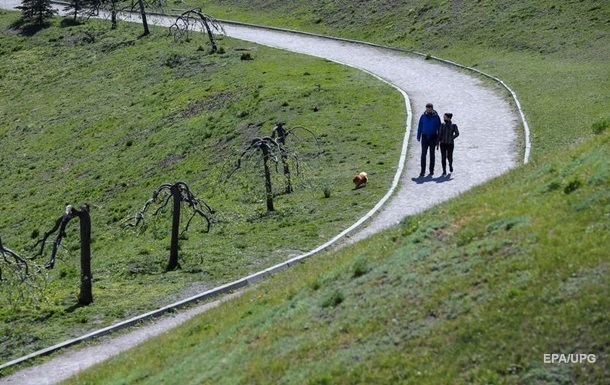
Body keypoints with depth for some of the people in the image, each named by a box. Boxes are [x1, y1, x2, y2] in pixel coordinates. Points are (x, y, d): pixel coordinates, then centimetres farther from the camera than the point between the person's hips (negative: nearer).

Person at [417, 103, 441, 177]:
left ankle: (431, 171, 13)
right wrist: (418, 137, 3)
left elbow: (439, 127, 2)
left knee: (432, 154, 6)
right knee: (423, 154, -6)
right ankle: (422, 171, -5)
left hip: (433, 137, -1)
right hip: (425, 137, 1)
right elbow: (420, 127, 8)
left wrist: (439, 138, -1)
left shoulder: (436, 117, -3)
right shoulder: (423, 116, 2)